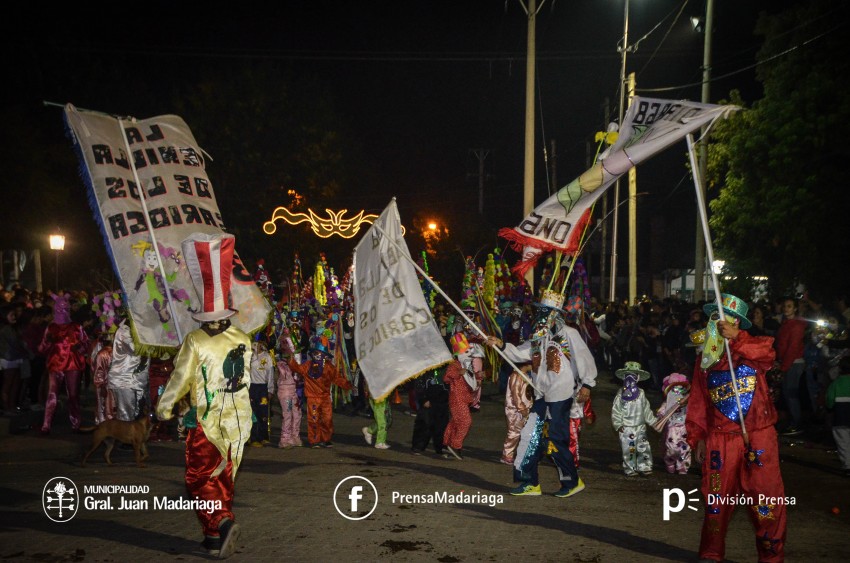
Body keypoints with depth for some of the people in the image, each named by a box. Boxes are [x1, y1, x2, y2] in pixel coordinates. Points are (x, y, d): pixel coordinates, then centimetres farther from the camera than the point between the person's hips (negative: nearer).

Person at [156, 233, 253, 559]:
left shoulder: (196, 341, -13)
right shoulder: (243, 340, 0)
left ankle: (222, 523, -15)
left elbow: (180, 378, -7)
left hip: (207, 421, -5)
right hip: (238, 420, 5)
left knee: (200, 480, 6)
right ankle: (216, 538, 20)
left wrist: (164, 407, 8)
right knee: (224, 479, 16)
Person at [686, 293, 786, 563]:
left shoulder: (753, 348, 2)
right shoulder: (705, 359, 11)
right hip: (720, 439, 3)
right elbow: (697, 400, 12)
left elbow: (768, 351, -23)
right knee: (716, 499, 9)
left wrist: (736, 338, -37)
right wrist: (697, 437, 7)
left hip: (758, 438, -2)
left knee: (767, 499, -1)